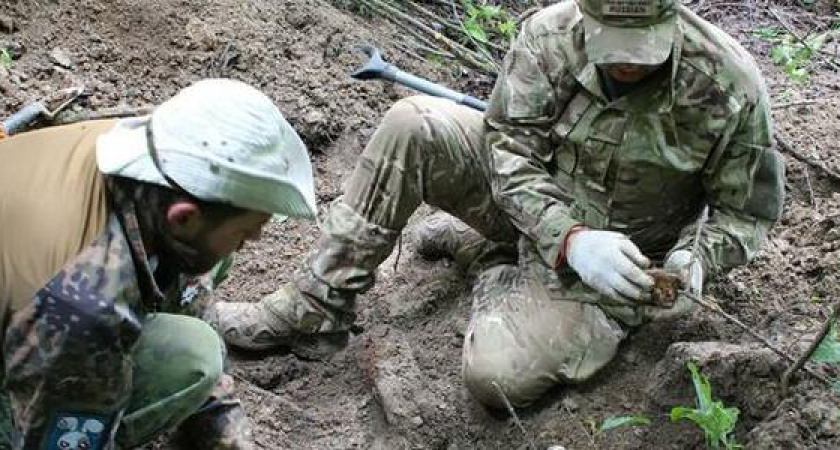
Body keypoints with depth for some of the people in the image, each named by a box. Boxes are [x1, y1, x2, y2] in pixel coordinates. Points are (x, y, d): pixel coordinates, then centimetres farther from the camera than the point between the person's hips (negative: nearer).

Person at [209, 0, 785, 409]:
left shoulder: (730, 85, -23)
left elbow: (748, 210, -9)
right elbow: (511, 153, -18)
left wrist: (694, 260, -30)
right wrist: (569, 240, -35)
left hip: (620, 262, -2)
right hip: (534, 201, 3)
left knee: (499, 377, -27)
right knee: (413, 125, -23)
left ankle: (494, 264, 7)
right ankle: (315, 308, -11)